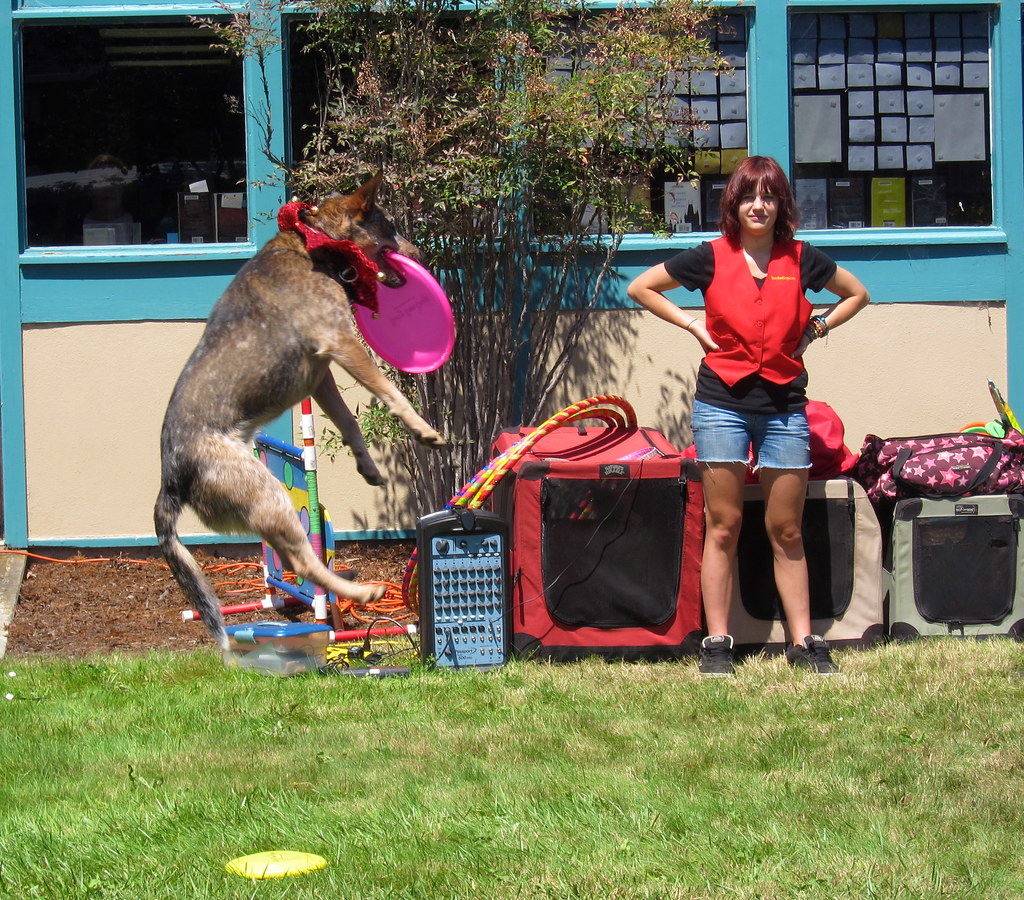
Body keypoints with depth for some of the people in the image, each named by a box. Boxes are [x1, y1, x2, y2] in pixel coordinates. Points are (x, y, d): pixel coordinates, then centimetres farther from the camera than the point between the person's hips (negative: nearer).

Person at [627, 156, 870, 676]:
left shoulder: (800, 259, 4)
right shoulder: (712, 258, 0)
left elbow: (857, 294, 20)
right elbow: (639, 288, 10)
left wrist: (816, 328, 7)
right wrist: (691, 324, 2)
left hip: (785, 404, 1)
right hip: (723, 402, -1)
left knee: (786, 529, 4)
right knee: (724, 525, 0)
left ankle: (803, 642, 8)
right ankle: (717, 643, 3)